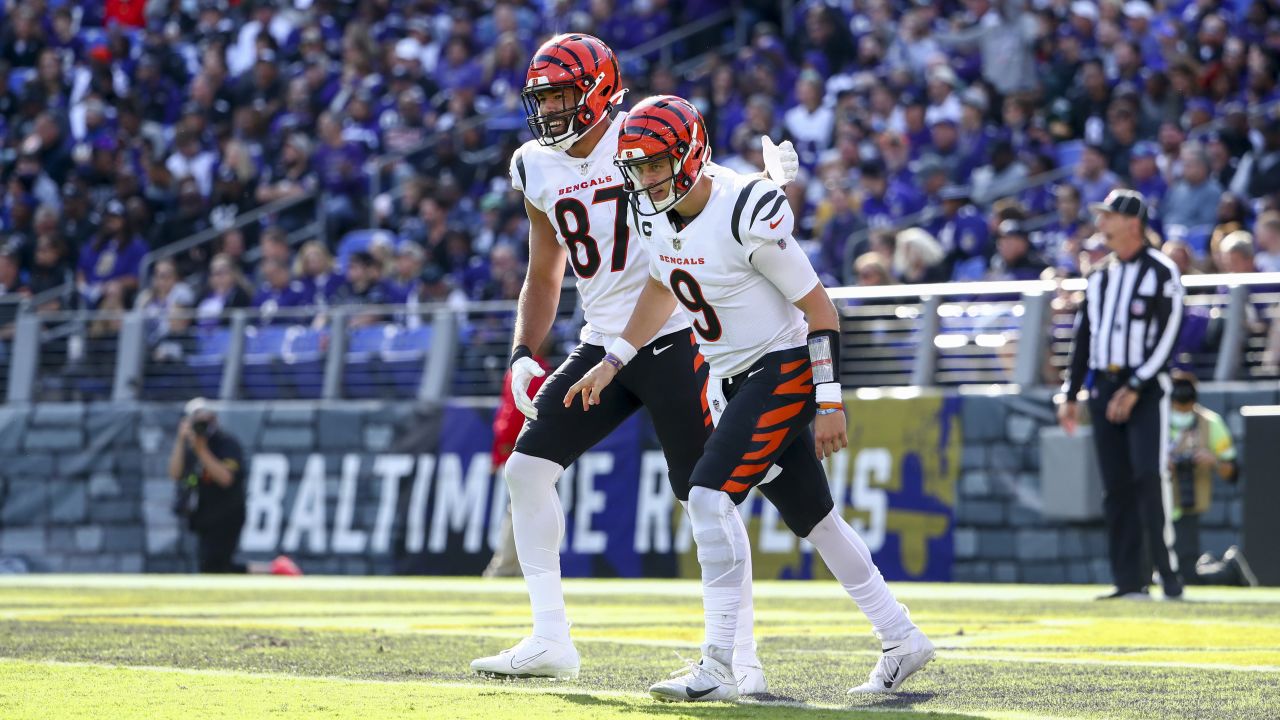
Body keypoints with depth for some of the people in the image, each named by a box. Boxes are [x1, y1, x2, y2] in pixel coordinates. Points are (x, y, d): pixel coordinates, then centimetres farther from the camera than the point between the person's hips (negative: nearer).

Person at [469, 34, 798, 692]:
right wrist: (524, 354, 8)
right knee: (527, 467, -3)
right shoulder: (537, 169, 9)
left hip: (673, 339, -6)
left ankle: (740, 656, 0)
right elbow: (544, 276, 19)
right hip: (602, 346, 6)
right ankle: (550, 642, 4)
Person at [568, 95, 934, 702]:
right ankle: (903, 641, 24)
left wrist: (829, 402, -19)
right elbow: (662, 288, 20)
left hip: (784, 368, -8)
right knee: (814, 519, 12)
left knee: (710, 495, -20)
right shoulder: (651, 210, -1)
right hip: (730, 378, 8)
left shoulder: (748, 214, -24)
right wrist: (613, 362, 17)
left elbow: (818, 306, -18)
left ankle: (718, 668, -19)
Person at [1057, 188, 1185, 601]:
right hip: (1104, 387, 6)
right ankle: (1130, 582, 5)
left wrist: (1134, 389, -18)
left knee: (1149, 477, -16)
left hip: (1145, 387, -6)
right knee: (1115, 486, 3)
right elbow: (1083, 337, 19)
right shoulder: (1100, 275, 15)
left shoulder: (1161, 272, -5)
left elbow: (1166, 338, -12)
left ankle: (1170, 578, -14)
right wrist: (1070, 395, 13)